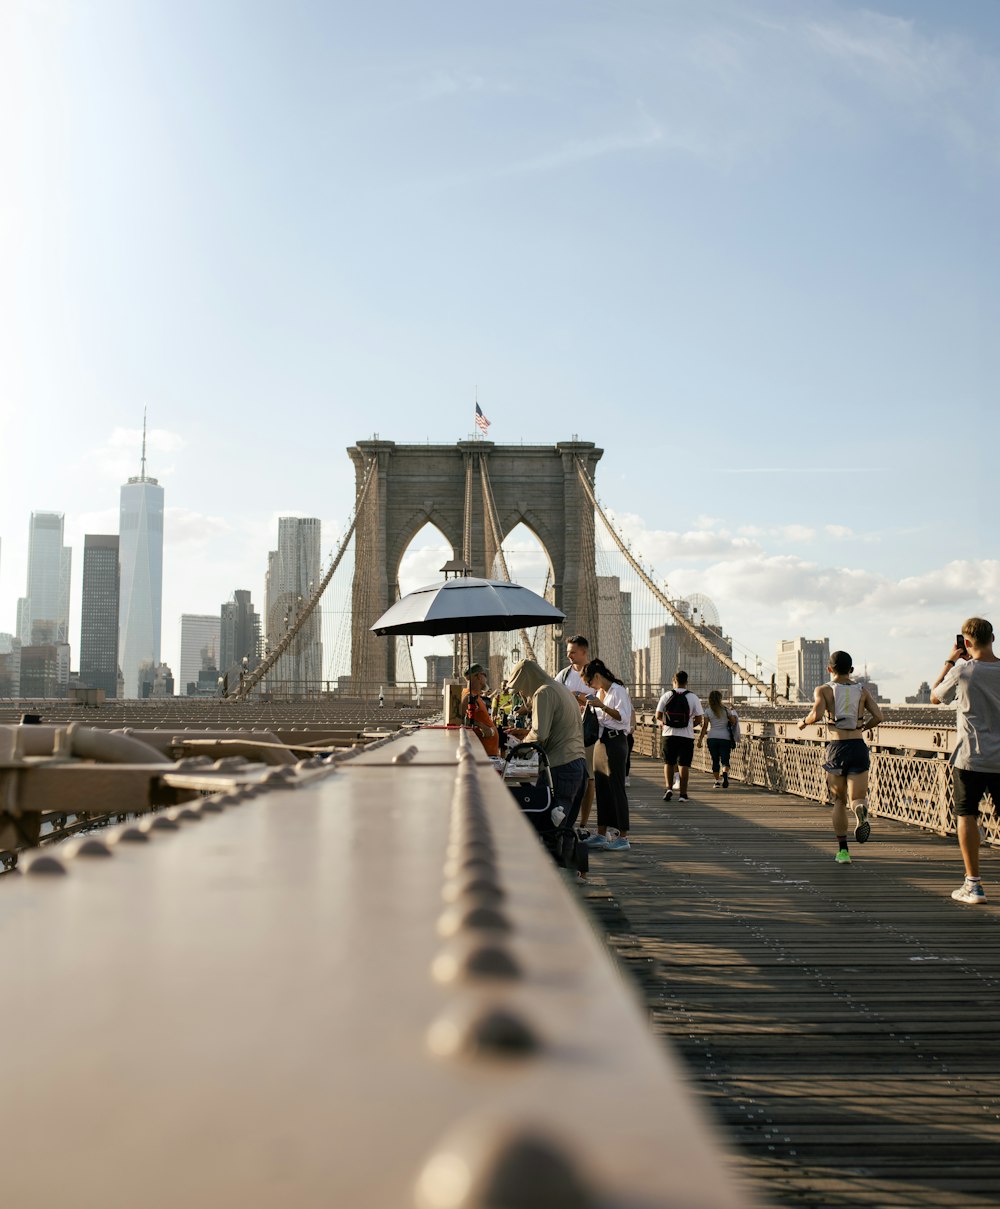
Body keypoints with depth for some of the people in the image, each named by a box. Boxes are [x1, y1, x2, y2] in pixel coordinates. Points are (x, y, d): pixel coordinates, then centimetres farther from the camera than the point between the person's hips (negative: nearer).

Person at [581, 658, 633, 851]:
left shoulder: (618, 691, -11)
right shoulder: (599, 692, 15)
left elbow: (624, 717, -21)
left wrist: (602, 706, -26)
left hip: (615, 742, -9)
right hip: (601, 741, 9)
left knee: (616, 788, -7)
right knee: (601, 788, 10)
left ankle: (623, 836, -4)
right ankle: (602, 834, 16)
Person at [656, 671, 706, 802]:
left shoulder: (666, 695, 0)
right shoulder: (692, 697, -2)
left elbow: (658, 715, 0)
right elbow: (699, 718, -2)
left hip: (669, 734, 1)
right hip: (686, 736, -1)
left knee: (668, 763, 14)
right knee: (683, 764, 4)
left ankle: (668, 787, -1)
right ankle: (682, 793, 3)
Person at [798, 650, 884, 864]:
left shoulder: (824, 690, 3)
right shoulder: (862, 690, 11)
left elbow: (817, 714, -14)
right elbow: (878, 716, 1)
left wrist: (804, 722, 7)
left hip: (837, 748, -1)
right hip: (858, 746, 1)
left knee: (839, 801, 13)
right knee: (857, 797, 2)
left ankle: (842, 850, 9)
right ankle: (861, 809, -36)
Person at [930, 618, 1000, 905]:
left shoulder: (962, 671, -10)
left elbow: (935, 697, 8)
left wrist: (950, 661, 11)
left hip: (971, 757, -3)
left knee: (966, 815, 4)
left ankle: (973, 884, 2)